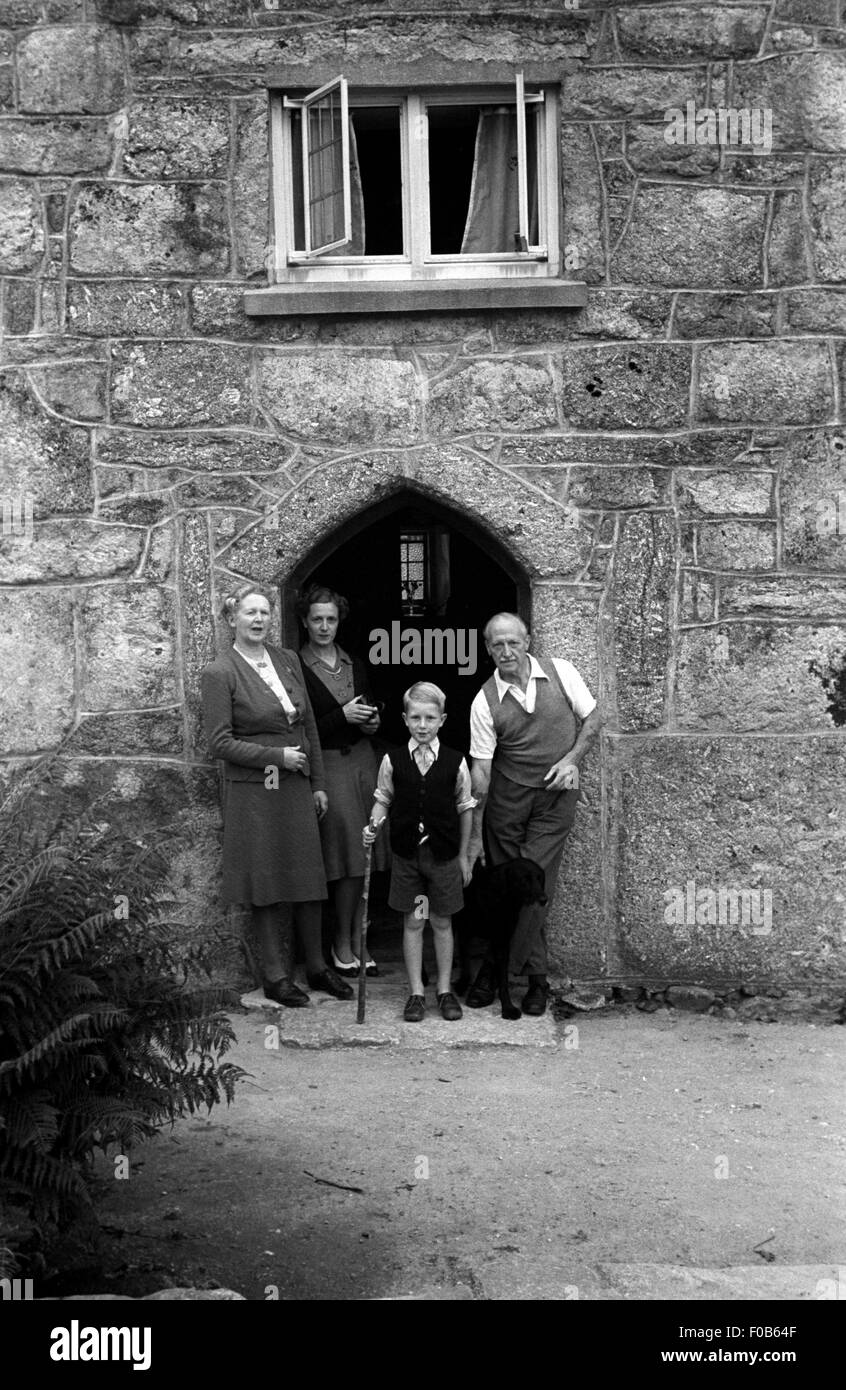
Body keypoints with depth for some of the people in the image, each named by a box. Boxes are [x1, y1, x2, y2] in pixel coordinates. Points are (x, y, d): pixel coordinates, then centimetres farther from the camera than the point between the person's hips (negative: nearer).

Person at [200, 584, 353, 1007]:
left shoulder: (288, 659, 8)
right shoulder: (220, 673, -9)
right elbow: (220, 742, -11)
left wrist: (318, 783, 10)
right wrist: (277, 755, -15)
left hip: (297, 786, 5)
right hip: (254, 792, -5)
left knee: (308, 877, 9)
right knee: (269, 884, 3)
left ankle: (317, 967, 22)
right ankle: (276, 976, 15)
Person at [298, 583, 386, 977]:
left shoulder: (355, 665, 12)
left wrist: (372, 721, 2)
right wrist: (342, 716, -16)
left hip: (363, 760, 6)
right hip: (327, 766, -6)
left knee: (362, 860, 6)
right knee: (348, 860, -5)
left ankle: (356, 942, 15)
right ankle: (343, 945, 9)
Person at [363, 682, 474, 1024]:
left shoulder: (455, 762, -6)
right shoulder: (392, 761, -4)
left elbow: (465, 808, 3)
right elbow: (382, 799, 8)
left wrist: (463, 855, 6)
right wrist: (373, 825, -13)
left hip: (443, 855, 0)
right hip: (406, 853, 1)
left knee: (442, 922, 10)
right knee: (412, 922, 8)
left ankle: (445, 990, 23)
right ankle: (416, 992, 17)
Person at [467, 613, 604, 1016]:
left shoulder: (560, 672, -4)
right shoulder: (485, 702, -7)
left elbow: (593, 718, 7)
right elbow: (480, 770, -7)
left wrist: (571, 759, -9)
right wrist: (475, 835, -8)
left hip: (556, 796, 0)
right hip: (507, 798, 1)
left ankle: (498, 968, 6)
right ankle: (536, 976, 18)